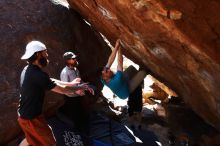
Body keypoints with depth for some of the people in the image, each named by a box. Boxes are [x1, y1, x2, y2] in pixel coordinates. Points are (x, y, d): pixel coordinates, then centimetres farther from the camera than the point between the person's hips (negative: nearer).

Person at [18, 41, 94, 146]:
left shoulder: (28, 69, 2)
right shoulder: (38, 74, -28)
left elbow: (51, 82, 10)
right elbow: (62, 90, -20)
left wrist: (70, 84, 10)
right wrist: (80, 87, -5)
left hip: (23, 115, 9)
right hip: (32, 118, -9)